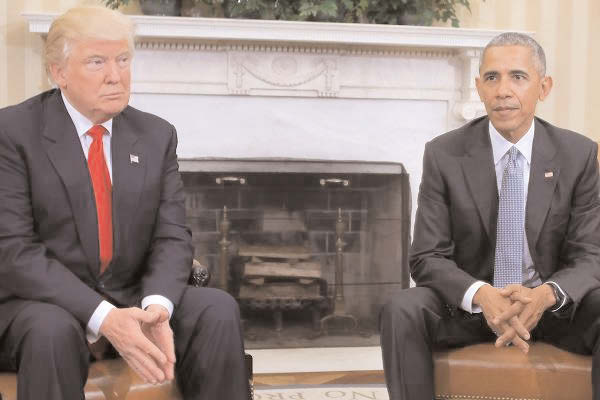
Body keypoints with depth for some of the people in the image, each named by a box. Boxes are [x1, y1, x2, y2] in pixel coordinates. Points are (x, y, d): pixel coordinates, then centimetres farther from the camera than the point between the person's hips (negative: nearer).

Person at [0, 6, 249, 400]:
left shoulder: (157, 135, 6)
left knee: (218, 309, -21)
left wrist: (156, 304, -22)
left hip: (133, 297, 4)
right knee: (53, 331, -37)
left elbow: (172, 237, 1)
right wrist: (102, 318, -28)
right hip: (45, 301, -4)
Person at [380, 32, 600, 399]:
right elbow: (427, 257, -9)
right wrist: (480, 295, -31)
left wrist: (546, 294, -28)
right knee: (400, 313, -30)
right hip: (468, 301, 0)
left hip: (552, 301, 1)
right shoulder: (444, 155, -7)